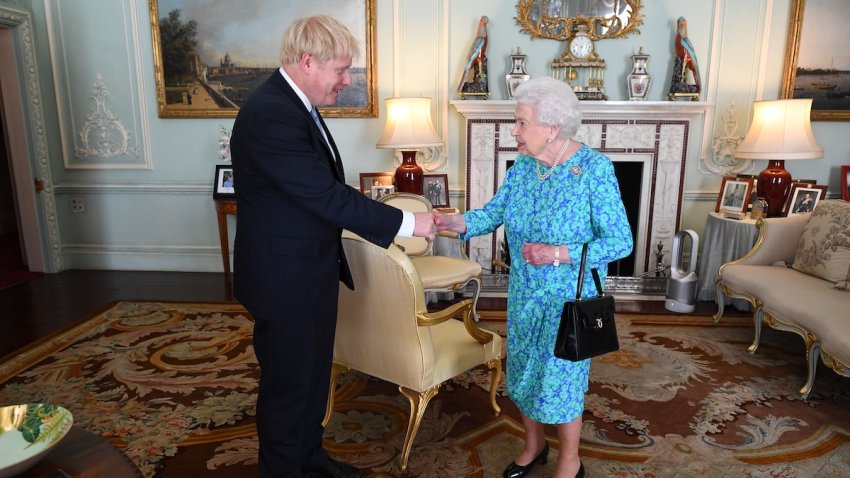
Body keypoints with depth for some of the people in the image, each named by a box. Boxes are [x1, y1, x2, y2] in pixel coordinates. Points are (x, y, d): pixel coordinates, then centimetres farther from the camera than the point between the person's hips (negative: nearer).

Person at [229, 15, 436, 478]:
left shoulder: (295, 103, 7)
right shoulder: (270, 114, -25)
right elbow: (327, 196, -27)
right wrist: (406, 222, -20)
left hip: (312, 272, 10)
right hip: (284, 278, -9)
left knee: (314, 372, 22)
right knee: (287, 383, 10)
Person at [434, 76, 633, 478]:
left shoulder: (594, 169, -19)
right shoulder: (523, 165, -2)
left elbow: (621, 241, -19)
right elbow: (494, 212, -1)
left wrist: (559, 254, -30)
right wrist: (458, 223, -21)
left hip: (569, 298, -5)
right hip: (524, 293, 6)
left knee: (560, 377, 6)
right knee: (523, 370, 16)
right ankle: (534, 444, 42)